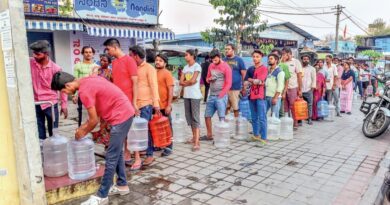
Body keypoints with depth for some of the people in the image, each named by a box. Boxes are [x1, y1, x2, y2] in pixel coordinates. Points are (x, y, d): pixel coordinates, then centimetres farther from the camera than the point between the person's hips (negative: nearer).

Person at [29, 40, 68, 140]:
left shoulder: (55, 68, -10)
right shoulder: (30, 63, -4)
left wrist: (64, 104, -5)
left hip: (50, 103, -2)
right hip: (35, 103, 2)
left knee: (53, 130, 10)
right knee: (39, 131, 11)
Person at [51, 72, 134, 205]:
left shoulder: (84, 90, -17)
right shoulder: (88, 81, 13)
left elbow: (94, 120, -13)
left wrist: (83, 132, 5)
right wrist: (84, 126, 16)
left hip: (121, 116, -10)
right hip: (125, 113, 10)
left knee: (111, 157, -2)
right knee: (117, 152, 20)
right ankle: (122, 185, 32)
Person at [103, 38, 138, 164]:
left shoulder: (129, 60, -9)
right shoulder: (114, 62, 13)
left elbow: (135, 82, -12)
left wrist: (134, 102, -15)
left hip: (127, 101, -7)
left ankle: (136, 157, 11)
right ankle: (125, 154, 21)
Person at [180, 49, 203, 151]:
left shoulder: (197, 66, -6)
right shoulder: (185, 67, 14)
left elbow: (192, 80, -16)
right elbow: (181, 82, 7)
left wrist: (185, 82, 0)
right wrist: (189, 82, -7)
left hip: (195, 96, -7)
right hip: (186, 95, 7)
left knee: (195, 118, -8)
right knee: (189, 117, 12)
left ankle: (197, 143, -9)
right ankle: (194, 137, 26)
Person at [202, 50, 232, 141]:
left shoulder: (226, 67, -7)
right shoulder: (211, 66, 11)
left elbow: (228, 84, -10)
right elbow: (207, 79, 22)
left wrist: (221, 95, -17)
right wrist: (210, 79, -3)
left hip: (221, 96, -6)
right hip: (211, 95, 7)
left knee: (221, 118, -6)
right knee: (207, 116, 10)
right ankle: (209, 135, 23)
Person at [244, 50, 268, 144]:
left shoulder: (264, 68, -3)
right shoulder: (250, 69, 14)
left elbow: (259, 80, -13)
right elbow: (246, 82, 7)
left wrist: (250, 80, 0)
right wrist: (256, 82, -7)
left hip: (260, 96, -6)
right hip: (252, 96, 6)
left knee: (262, 118, -7)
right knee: (254, 118, 14)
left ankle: (264, 138, -4)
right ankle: (256, 135, 26)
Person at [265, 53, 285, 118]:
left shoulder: (279, 72, -4)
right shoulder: (267, 71, 15)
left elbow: (280, 86, -12)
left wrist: (275, 98, -18)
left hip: (274, 97, -6)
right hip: (266, 96, 6)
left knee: (274, 116, -1)